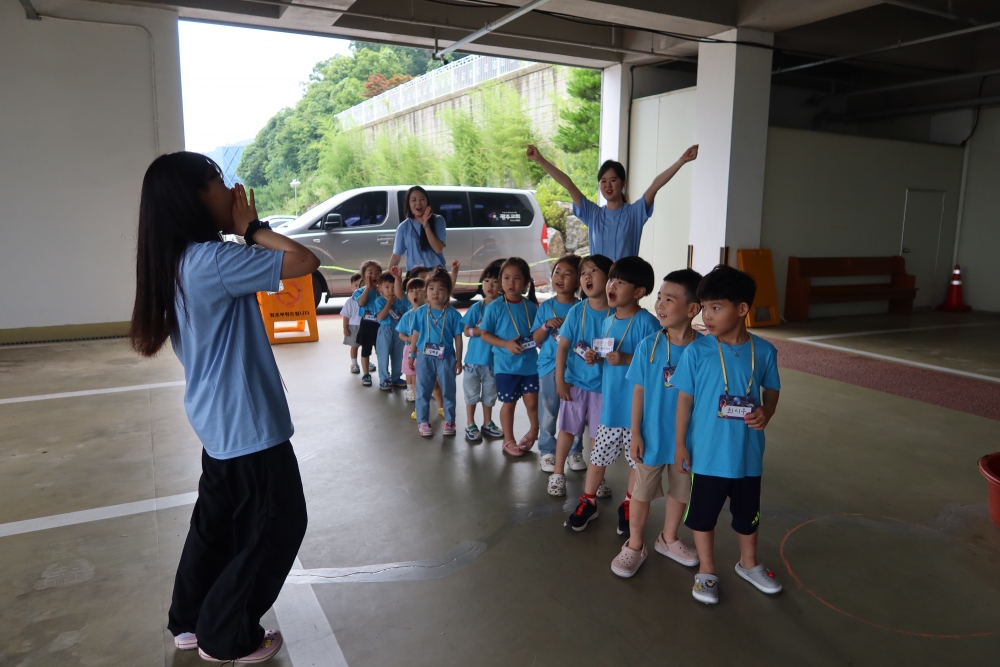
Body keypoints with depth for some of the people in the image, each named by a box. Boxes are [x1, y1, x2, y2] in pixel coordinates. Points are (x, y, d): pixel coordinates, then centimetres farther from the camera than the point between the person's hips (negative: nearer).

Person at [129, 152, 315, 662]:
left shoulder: (181, 262, 8)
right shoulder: (212, 260, -23)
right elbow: (305, 262, -22)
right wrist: (252, 229, -14)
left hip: (219, 418, 10)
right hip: (247, 420, -10)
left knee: (218, 520, 23)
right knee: (277, 525, 7)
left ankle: (190, 622, 38)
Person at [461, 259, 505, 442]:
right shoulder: (476, 308, -7)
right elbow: (467, 331, -7)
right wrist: (483, 330, -21)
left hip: (493, 359, 1)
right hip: (474, 358, -1)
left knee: (490, 393, 16)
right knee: (472, 393, 8)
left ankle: (487, 424, 31)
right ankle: (471, 426, 21)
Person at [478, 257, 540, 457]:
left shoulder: (532, 306, 1)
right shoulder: (495, 307, -8)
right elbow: (484, 334, -7)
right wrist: (506, 344, -18)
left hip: (530, 363, 2)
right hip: (506, 364, -2)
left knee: (532, 401, 6)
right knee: (509, 403, 9)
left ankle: (534, 431, 35)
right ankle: (508, 440, 27)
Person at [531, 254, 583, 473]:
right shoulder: (545, 307, 1)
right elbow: (536, 340, 2)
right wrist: (547, 326, -15)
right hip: (549, 366, 1)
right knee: (547, 413, 8)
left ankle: (575, 451, 25)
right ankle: (547, 452, 22)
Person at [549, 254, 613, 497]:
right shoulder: (577, 311, -7)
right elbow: (563, 346, -5)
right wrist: (560, 381, -7)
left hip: (604, 384, -1)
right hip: (575, 382, 1)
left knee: (599, 433, 11)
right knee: (567, 429, 13)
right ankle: (558, 473, 28)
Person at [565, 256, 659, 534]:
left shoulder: (646, 322, -16)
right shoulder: (608, 321, 6)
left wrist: (626, 359, -26)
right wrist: (595, 357, -2)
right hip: (610, 403, 6)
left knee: (638, 459, 13)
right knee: (598, 455, 14)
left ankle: (629, 506, 31)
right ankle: (588, 502, 31)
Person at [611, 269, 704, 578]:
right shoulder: (648, 346, -13)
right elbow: (639, 391, -6)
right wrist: (635, 433, -6)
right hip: (652, 435, -1)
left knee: (681, 491, 20)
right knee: (641, 492, 13)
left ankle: (668, 539, 43)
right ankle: (634, 545, 32)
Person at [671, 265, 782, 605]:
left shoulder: (764, 351, -8)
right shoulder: (697, 351, -13)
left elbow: (772, 391, 7)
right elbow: (685, 398, -7)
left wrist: (766, 413, -14)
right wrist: (680, 444, -5)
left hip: (748, 453, 2)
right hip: (707, 453, -2)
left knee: (748, 514, 21)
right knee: (703, 513, 13)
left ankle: (749, 564, 46)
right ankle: (706, 572, 34)